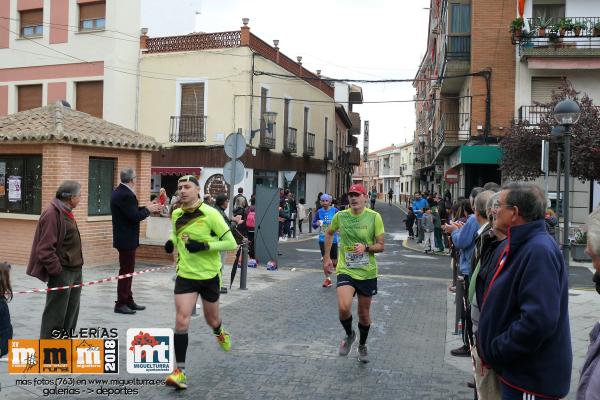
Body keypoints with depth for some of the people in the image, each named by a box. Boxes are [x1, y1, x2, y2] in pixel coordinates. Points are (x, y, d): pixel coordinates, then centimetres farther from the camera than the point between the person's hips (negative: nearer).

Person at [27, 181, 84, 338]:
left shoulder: (66, 212, 13)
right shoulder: (52, 214, -17)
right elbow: (45, 248, -21)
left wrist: (77, 267, 16)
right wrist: (57, 270, -19)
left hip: (75, 271, 10)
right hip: (62, 273, -10)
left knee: (71, 313, 17)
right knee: (55, 314, -1)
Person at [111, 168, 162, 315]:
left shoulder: (119, 192, 10)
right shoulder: (125, 195, -22)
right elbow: (135, 216, -23)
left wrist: (146, 208, 10)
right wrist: (148, 210, -8)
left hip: (124, 238, 10)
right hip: (127, 239, -10)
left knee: (127, 270, 16)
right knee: (126, 271, -1)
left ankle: (128, 301, 25)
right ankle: (120, 304, 7)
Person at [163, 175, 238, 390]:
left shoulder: (210, 214, -16)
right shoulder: (176, 214, 0)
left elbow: (231, 243, -14)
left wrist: (205, 246, -26)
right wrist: (171, 241, 0)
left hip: (210, 276, -2)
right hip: (185, 275, 3)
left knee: (211, 319, 17)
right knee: (181, 320, -10)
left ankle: (220, 334, 54)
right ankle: (180, 371, -1)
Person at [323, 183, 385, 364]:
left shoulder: (374, 217, -7)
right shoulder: (340, 216, -3)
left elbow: (381, 246, -3)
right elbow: (329, 233, 18)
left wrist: (366, 247, -23)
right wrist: (327, 257, 14)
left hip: (367, 272, 0)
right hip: (345, 270, 0)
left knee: (364, 313, 12)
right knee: (343, 307, -22)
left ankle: (362, 346, 40)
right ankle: (349, 335, 12)